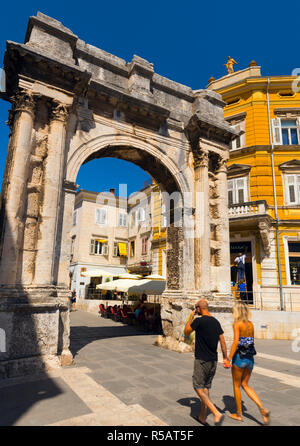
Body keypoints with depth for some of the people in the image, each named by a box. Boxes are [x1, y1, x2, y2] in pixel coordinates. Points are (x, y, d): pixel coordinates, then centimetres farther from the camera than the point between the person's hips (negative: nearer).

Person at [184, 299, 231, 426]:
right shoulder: (216, 322, 4)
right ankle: (202, 417, 27)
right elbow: (222, 341, 7)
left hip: (202, 360, -7)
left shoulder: (199, 321, -17)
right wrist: (225, 358, 13)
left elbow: (186, 332, -3)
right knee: (205, 387, 18)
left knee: (198, 388, 3)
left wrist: (191, 317, 2)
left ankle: (217, 414, -9)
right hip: (213, 360, 7)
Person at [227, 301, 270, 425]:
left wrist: (229, 358, -19)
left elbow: (236, 342, -22)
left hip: (239, 358, -6)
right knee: (245, 385, 20)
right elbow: (251, 341, 14)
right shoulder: (251, 324, 6)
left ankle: (239, 414, 26)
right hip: (250, 358, 6)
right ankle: (262, 408, 4)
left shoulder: (237, 324, -14)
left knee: (236, 386, 13)